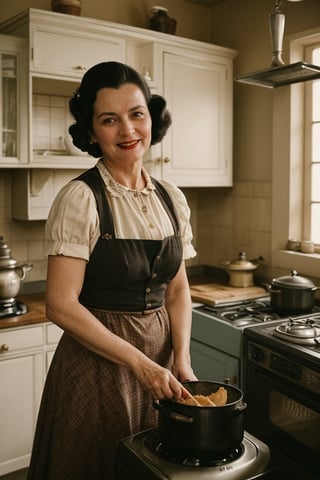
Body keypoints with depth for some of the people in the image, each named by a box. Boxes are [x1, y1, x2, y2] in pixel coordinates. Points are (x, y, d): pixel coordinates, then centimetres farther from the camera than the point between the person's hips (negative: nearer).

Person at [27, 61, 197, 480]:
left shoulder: (172, 198, 2)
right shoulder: (80, 198, -15)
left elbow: (178, 289, 8)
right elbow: (61, 306, -18)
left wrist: (181, 359, -5)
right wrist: (140, 363, -20)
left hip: (160, 355, 5)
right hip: (97, 360, -5)